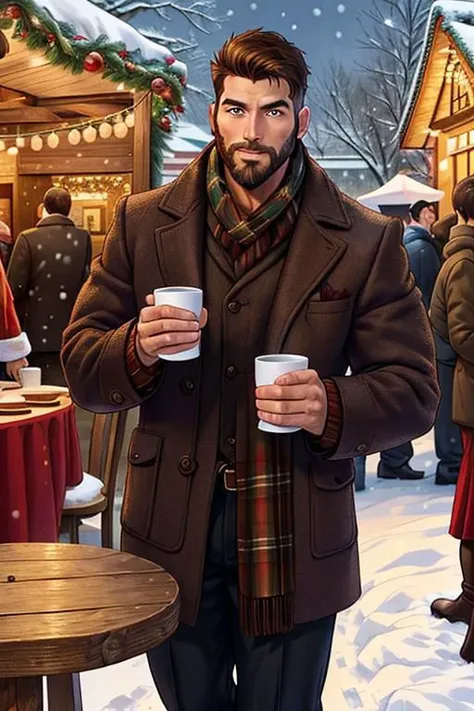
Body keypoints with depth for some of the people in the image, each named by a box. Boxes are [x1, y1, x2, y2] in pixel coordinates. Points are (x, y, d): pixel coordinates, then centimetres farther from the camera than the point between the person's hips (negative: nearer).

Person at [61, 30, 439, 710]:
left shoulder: (366, 241, -5)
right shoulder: (144, 222, 1)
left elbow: (413, 391, -4)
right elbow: (81, 367, 2)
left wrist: (332, 407, -25)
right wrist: (137, 348, -21)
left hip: (295, 546, -1)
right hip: (175, 535, 2)